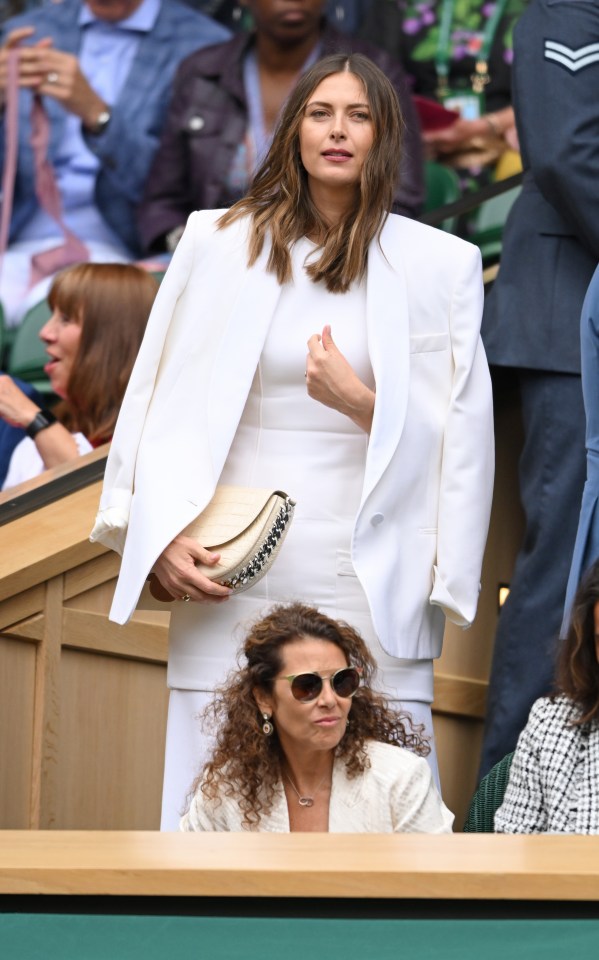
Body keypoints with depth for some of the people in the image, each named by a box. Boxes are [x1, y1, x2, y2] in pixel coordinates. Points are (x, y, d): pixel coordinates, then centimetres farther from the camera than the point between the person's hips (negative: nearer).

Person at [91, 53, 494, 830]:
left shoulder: (439, 266, 7)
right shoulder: (218, 244, 9)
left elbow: (461, 436, 6)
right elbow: (164, 402, 8)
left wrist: (362, 403, -10)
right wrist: (163, 535, -3)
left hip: (371, 583, -1)